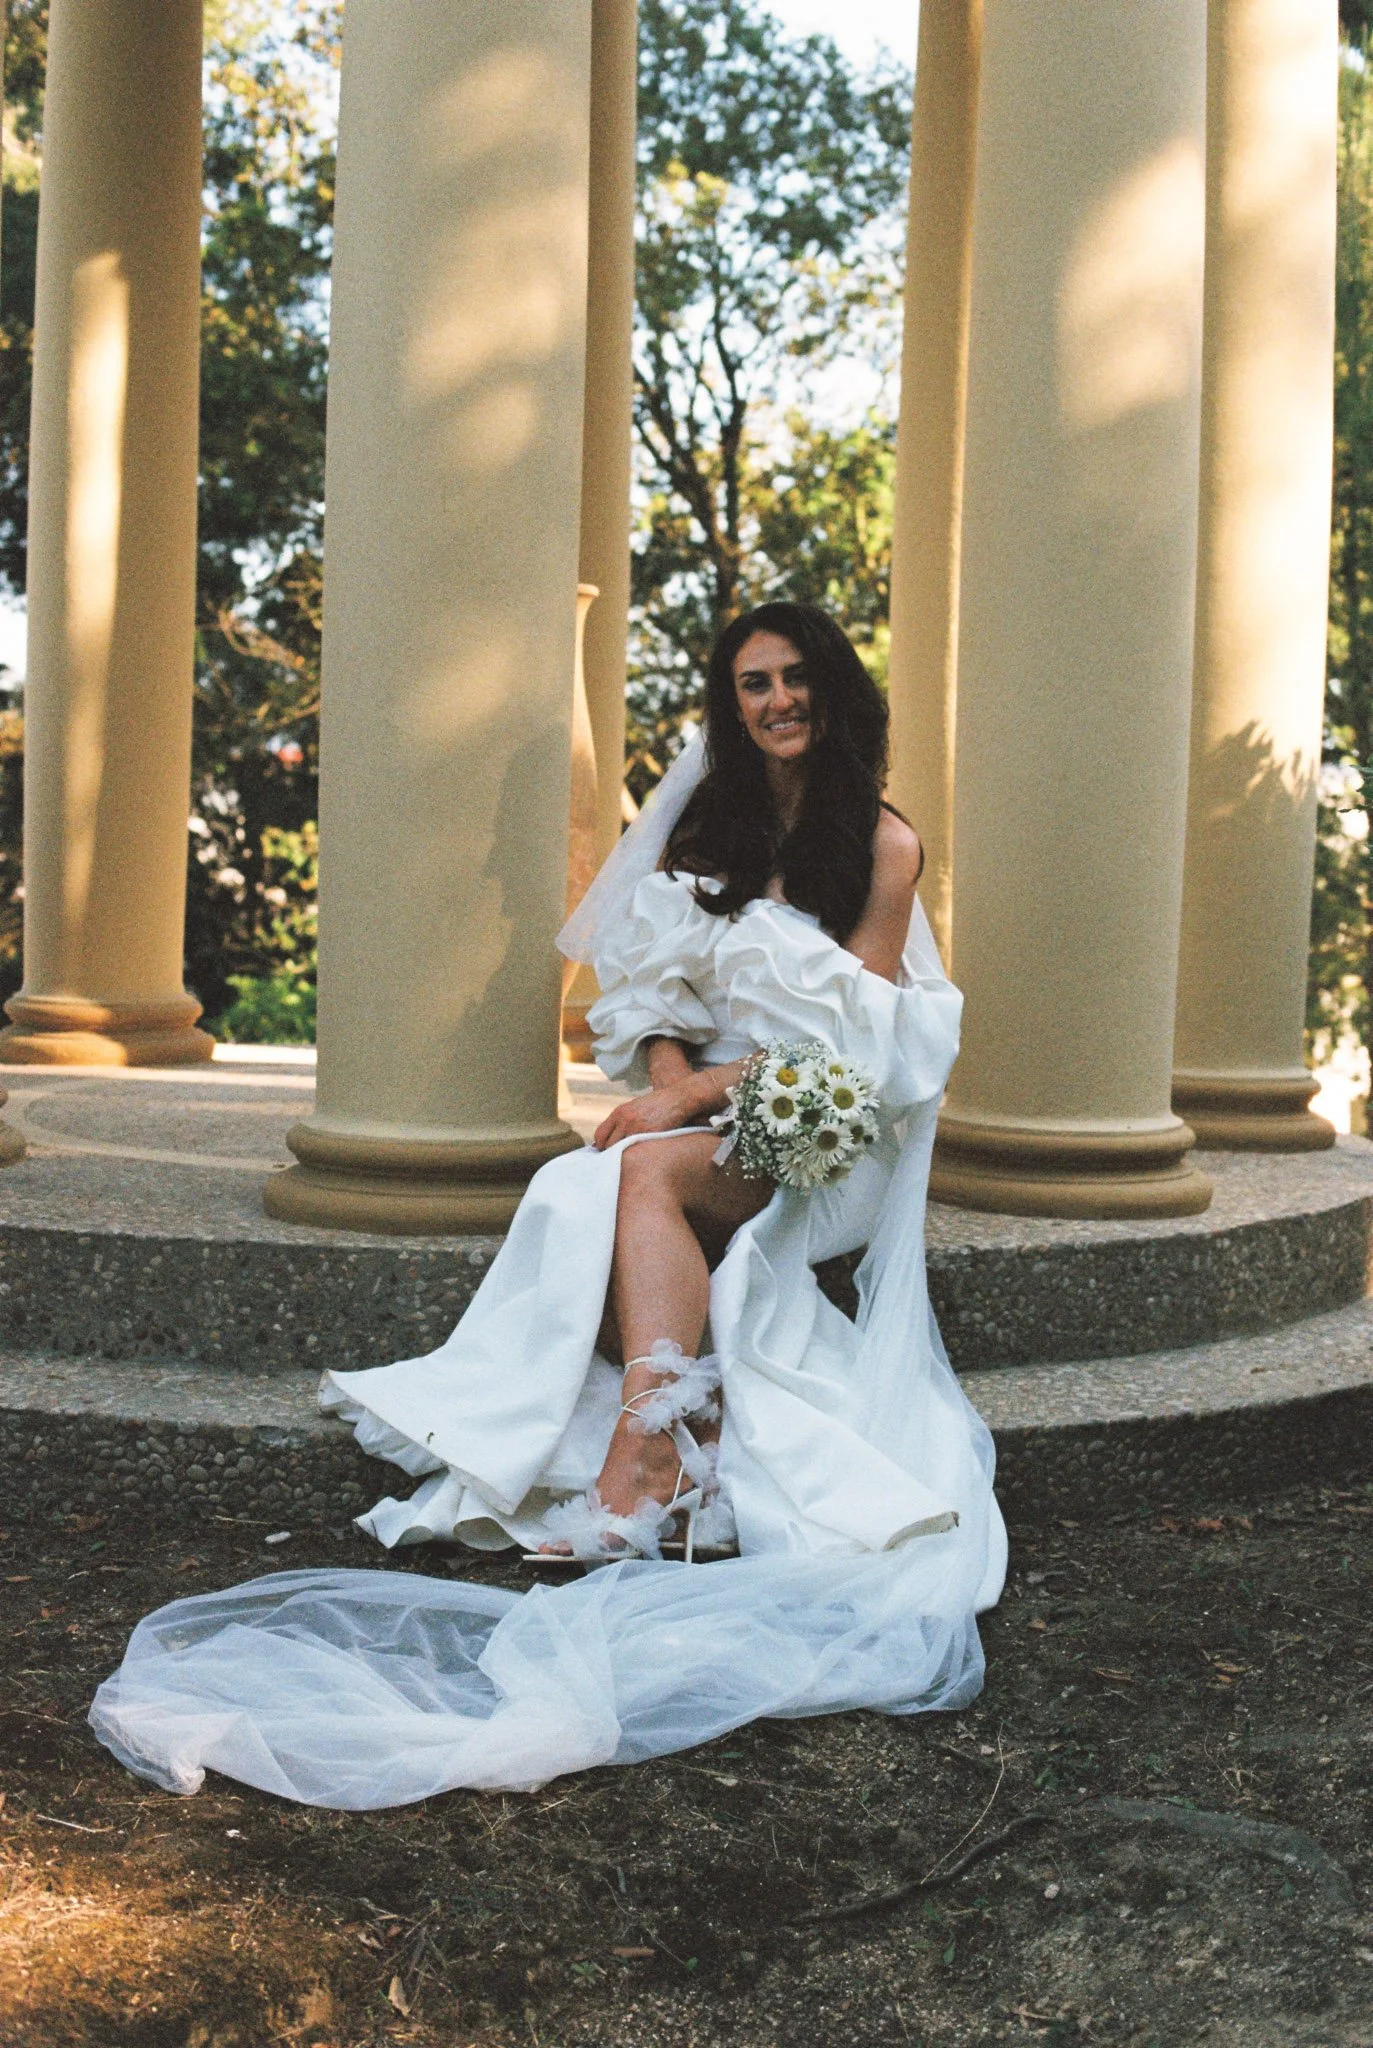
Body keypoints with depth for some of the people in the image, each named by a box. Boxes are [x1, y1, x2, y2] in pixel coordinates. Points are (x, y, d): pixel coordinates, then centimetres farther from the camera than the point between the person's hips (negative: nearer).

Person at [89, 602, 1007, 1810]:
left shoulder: (882, 844, 2)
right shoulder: (702, 826, 15)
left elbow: (853, 1036, -6)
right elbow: (655, 989, 10)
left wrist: (700, 1094, -17)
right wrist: (671, 1081, -13)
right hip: (698, 1113, 4)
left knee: (647, 1176, -35)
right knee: (588, 1198, -31)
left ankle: (631, 1484, -42)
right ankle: (666, 1465, -39)